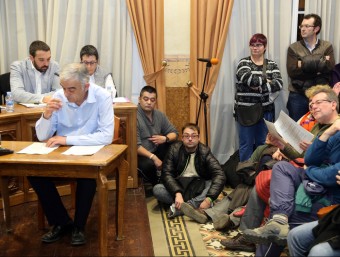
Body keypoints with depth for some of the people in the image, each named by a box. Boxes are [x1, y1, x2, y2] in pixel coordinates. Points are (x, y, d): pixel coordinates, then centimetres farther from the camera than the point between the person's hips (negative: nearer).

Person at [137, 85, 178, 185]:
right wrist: (153, 157, -30)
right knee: (149, 165, -35)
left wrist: (165, 138, -15)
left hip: (155, 151, 7)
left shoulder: (159, 115, 3)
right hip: (139, 155, -7)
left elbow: (174, 133, 8)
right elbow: (136, 146, -24)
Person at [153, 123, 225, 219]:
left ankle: (179, 208, -33)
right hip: (178, 186, 0)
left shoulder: (205, 151, -8)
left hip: (198, 188, 0)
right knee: (157, 189, -26)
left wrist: (209, 199, -35)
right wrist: (177, 193, -34)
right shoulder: (174, 149, -6)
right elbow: (166, 174, -16)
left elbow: (220, 175, -20)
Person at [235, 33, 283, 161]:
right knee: (246, 144, 3)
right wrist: (266, 80, -9)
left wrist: (260, 88, -19)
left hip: (265, 110, 3)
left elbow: (279, 84, -9)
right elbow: (249, 79, -21)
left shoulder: (272, 65, 7)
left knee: (263, 143, 10)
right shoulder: (243, 63, -1)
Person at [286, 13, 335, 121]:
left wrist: (304, 63, -15)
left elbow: (329, 67, -12)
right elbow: (292, 71, -10)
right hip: (298, 96, 0)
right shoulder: (293, 48, 1)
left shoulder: (327, 47, 3)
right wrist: (318, 70, -12)